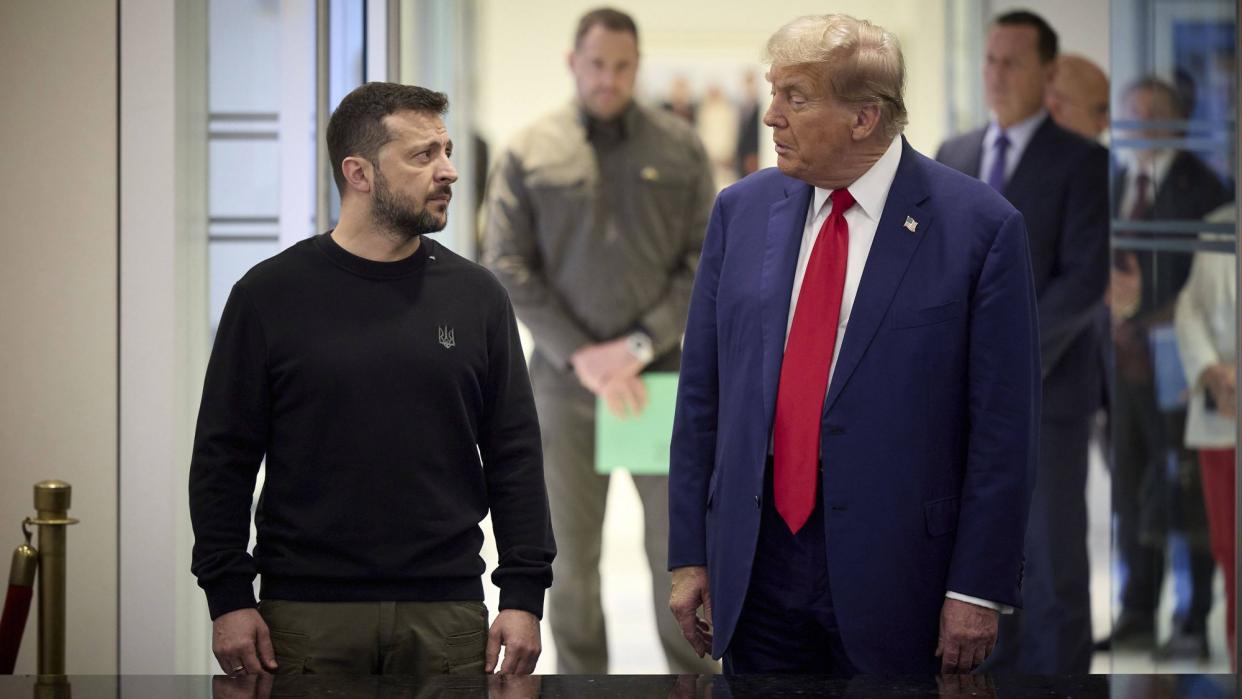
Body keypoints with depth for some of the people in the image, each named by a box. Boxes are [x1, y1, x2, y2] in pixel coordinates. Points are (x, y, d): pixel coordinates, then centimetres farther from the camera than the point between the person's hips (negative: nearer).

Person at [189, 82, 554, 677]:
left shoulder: (475, 296, 7)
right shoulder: (272, 294, 1)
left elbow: (515, 457, 8)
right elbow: (223, 459, 2)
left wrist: (524, 595, 0)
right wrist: (228, 597, -4)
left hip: (445, 611, 2)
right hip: (307, 615, -2)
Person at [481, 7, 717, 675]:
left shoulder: (679, 148, 3)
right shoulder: (528, 156, 2)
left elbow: (708, 262, 1)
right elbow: (507, 269, -2)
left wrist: (640, 345, -11)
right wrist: (579, 356, -11)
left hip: (662, 376, 0)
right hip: (564, 383, 0)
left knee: (678, 548, 0)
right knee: (572, 554, 6)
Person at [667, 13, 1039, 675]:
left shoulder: (980, 226, -8)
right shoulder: (741, 210, 6)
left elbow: (1002, 425, -7)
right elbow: (701, 396, 9)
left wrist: (978, 589, -10)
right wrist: (690, 556, 6)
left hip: (893, 574, -4)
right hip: (756, 564, 4)